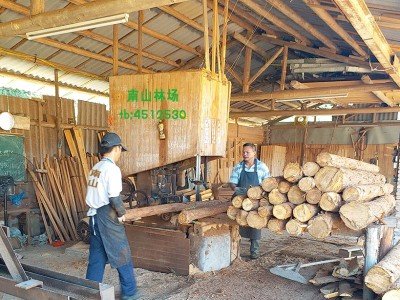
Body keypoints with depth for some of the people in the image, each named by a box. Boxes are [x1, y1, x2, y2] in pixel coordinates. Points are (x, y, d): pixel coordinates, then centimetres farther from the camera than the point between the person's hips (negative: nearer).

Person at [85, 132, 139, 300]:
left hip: (94, 215, 8)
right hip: (107, 216, -8)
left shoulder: (95, 168, 11)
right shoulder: (112, 169, -15)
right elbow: (114, 198, -21)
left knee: (96, 256, 14)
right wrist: (122, 213, -4)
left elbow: (95, 194, 10)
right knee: (122, 255, 5)